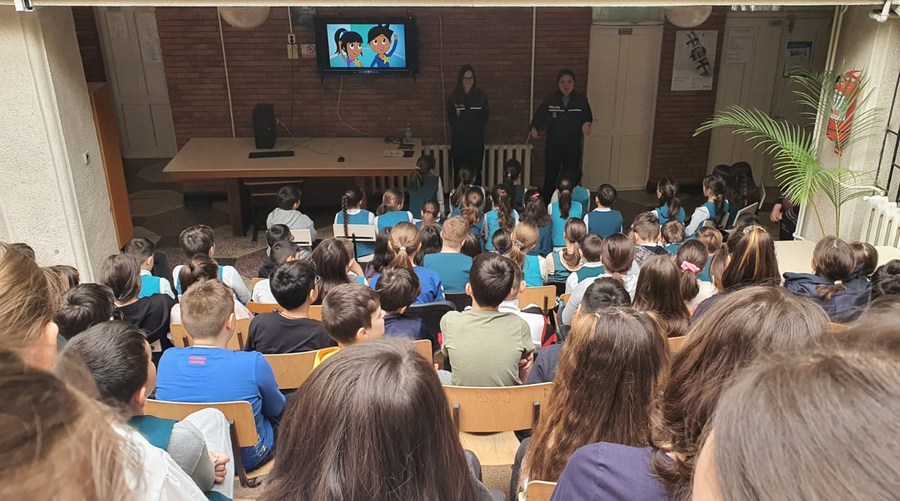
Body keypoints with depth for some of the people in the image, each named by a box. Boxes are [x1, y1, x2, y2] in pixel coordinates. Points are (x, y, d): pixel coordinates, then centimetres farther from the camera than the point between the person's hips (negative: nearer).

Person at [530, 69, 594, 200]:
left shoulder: (581, 100, -2)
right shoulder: (550, 100, -3)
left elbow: (588, 117, 6)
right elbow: (539, 116, -1)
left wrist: (586, 124, -17)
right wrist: (534, 128, -20)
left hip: (573, 146, 0)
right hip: (553, 145, 0)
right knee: (550, 176, 7)